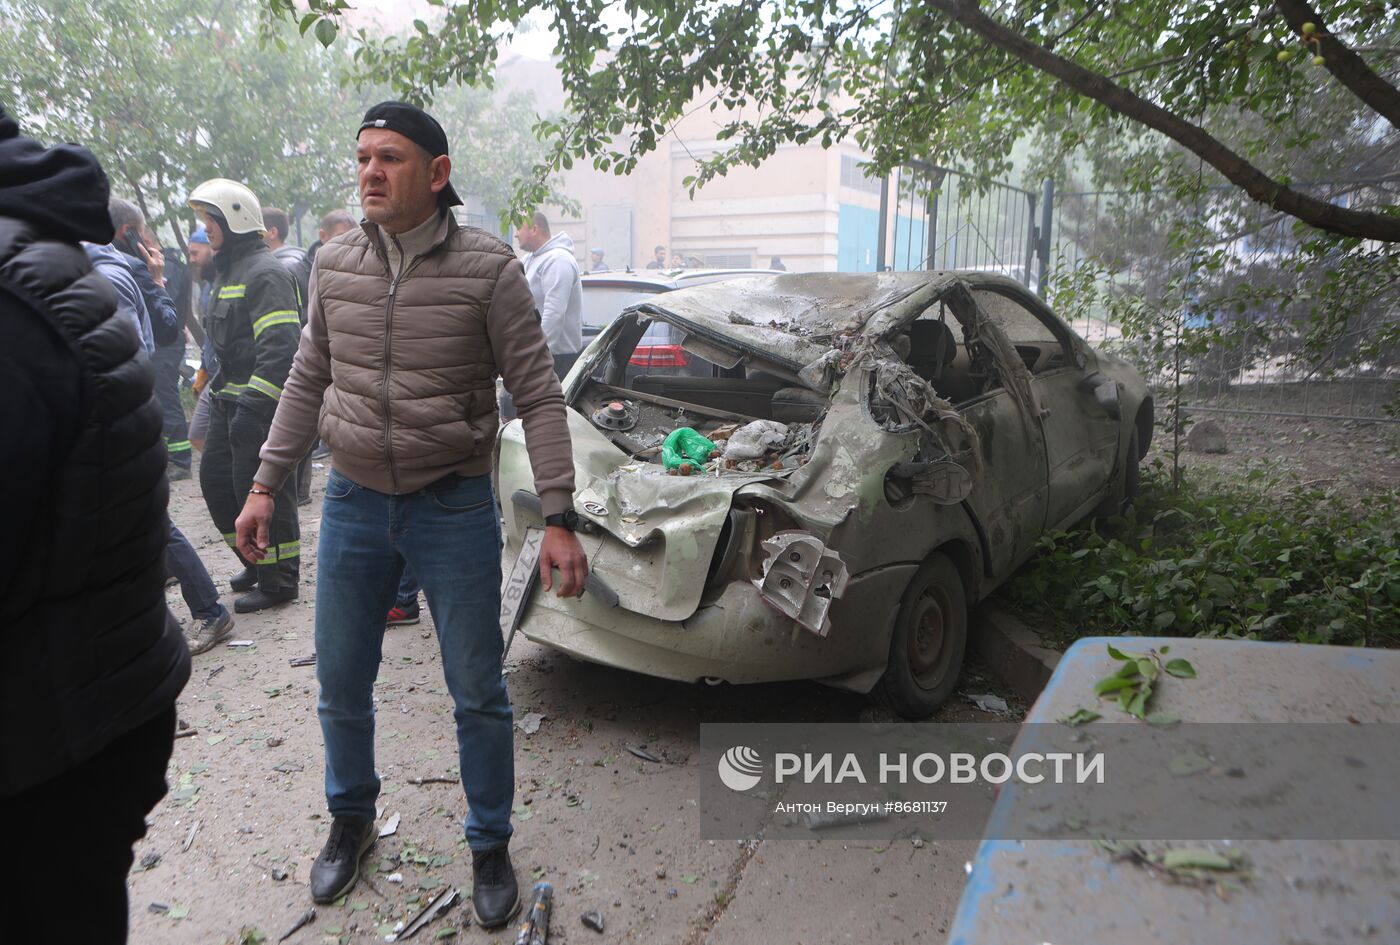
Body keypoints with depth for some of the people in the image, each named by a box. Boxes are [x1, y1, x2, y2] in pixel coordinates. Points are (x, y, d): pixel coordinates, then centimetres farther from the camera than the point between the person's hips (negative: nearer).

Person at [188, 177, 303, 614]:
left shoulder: (264, 273, -15)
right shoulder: (228, 270, 17)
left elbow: (279, 348, -24)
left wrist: (253, 404, -26)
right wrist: (220, 388, 22)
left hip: (262, 403, -10)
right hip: (231, 398, 10)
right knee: (215, 478, 15)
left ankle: (278, 580, 9)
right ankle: (256, 562, 28)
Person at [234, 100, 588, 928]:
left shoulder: (487, 268, -11)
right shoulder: (336, 265, 3)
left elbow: (539, 396, -11)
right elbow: (309, 382, 13)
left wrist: (560, 520, -17)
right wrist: (266, 486, 12)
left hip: (454, 509, -4)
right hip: (354, 503, 4)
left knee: (478, 695, 7)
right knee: (342, 685, 16)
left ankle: (491, 847, 29)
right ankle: (352, 821, 42)